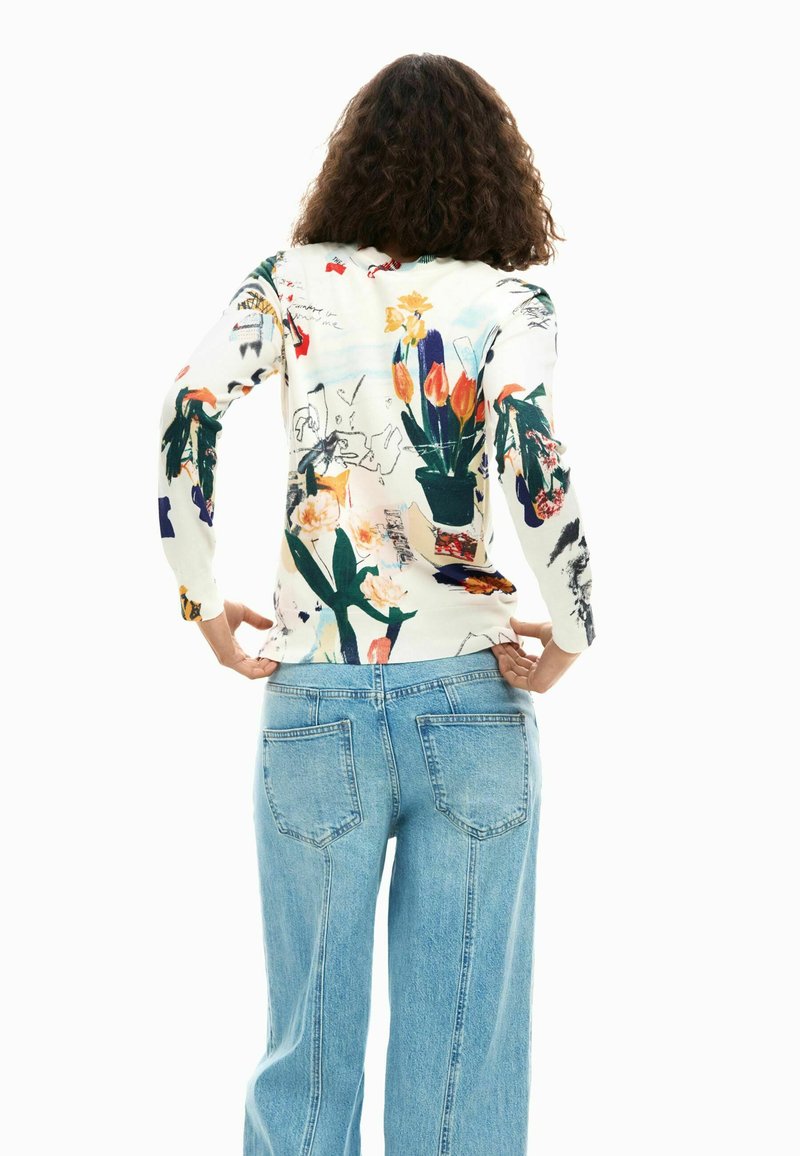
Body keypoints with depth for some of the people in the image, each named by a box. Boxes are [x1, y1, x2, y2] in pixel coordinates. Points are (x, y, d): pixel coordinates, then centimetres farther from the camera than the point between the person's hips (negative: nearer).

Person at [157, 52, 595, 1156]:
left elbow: (185, 418, -8)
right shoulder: (511, 299, 0)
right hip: (472, 700, -1)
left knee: (309, 1048, 11)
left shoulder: (289, 282, 5)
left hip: (314, 703, 1)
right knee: (461, 1055, 8)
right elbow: (532, 457, -17)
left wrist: (206, 604, 2)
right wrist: (571, 633, -6)